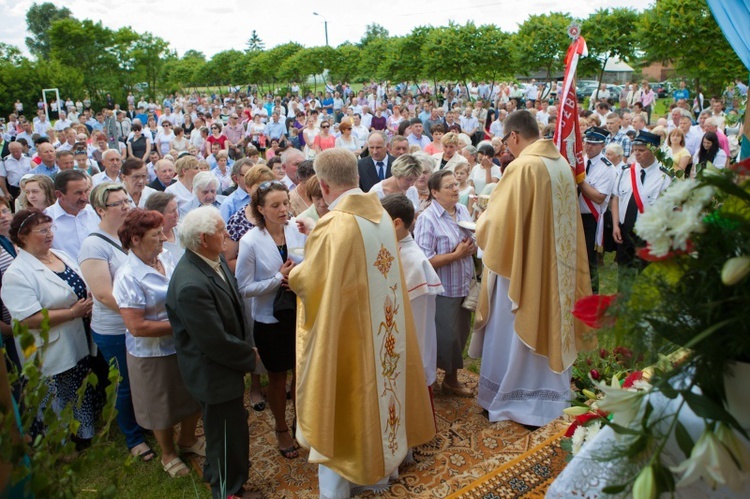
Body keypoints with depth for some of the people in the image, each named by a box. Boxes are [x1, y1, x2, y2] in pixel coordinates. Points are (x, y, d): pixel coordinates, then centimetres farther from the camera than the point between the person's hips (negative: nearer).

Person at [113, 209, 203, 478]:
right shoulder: (129, 277, -23)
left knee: (193, 397, 22)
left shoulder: (166, 260, -3)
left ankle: (187, 439, 49)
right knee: (163, 406, 16)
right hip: (154, 355, -6)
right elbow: (136, 327, -26)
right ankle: (168, 453, 42)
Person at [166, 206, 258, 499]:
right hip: (214, 374, -9)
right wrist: (249, 357, -12)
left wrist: (246, 344, 3)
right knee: (229, 434, 11)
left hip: (226, 364, 9)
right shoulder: (191, 285, -33)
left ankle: (216, 475, 53)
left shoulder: (215, 259, -4)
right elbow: (216, 341, -27)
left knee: (226, 430, 28)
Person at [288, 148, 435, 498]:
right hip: (383, 326, 7)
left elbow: (308, 282, -16)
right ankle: (381, 466, 40)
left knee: (340, 403, 9)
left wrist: (294, 273, 6)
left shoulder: (332, 226, -24)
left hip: (343, 332, -7)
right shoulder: (381, 215, -1)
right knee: (377, 385, 22)